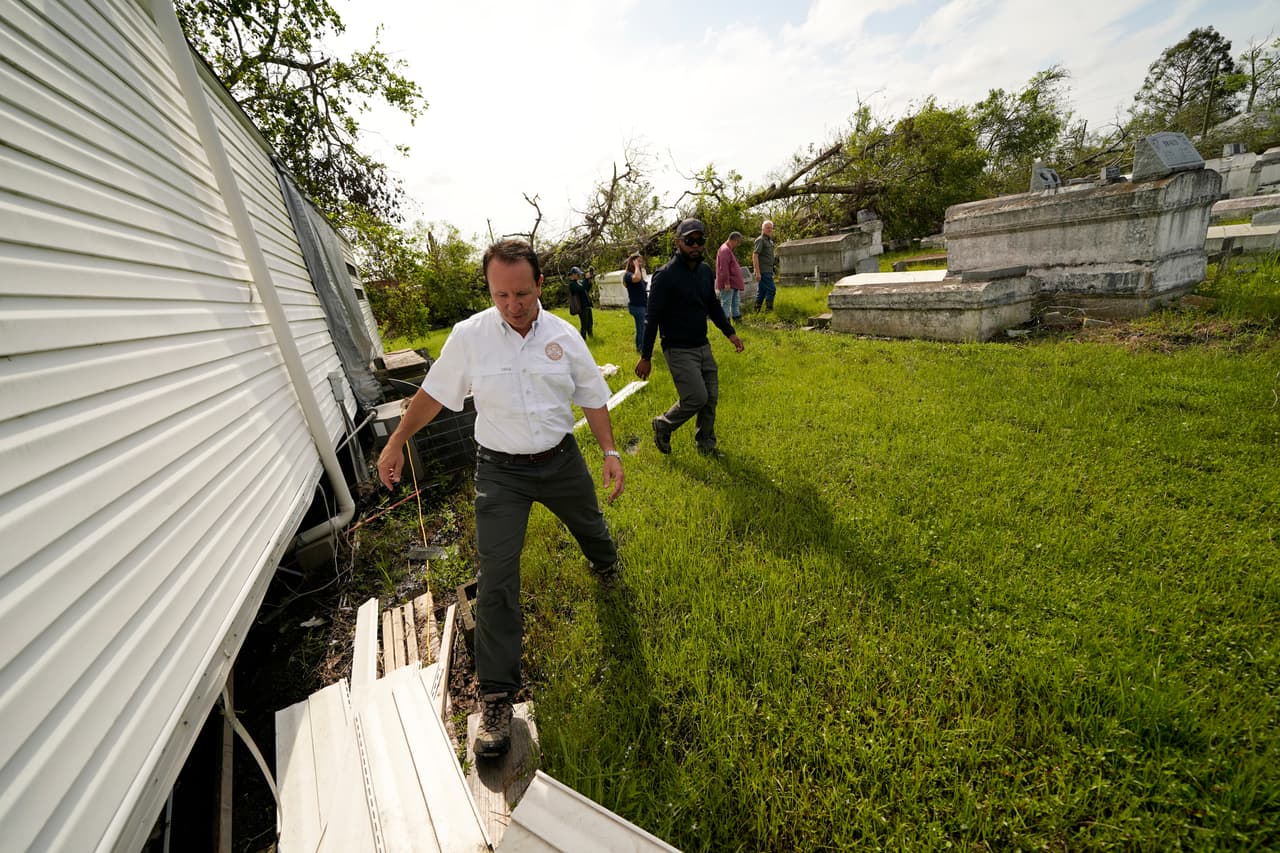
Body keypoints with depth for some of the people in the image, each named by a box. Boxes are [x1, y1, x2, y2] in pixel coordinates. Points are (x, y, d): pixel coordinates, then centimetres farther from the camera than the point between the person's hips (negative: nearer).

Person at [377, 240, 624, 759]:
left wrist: (610, 452, -2)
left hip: (561, 459, 3)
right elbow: (433, 393, 2)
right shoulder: (469, 336, -11)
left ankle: (604, 562, 65)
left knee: (590, 526, 26)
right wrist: (396, 442, 8)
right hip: (500, 471, -2)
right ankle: (497, 697, 12)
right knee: (496, 581, -4)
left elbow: (592, 398, 2)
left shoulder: (563, 335, -6)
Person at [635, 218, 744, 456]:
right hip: (678, 350, -7)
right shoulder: (665, 275, -13)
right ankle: (663, 425, 14)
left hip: (703, 346, 7)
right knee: (697, 397, -12)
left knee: (711, 397, 8)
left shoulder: (705, 272, 9)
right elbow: (652, 318, -14)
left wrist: (730, 332, 12)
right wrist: (645, 357, -14)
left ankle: (706, 442, 26)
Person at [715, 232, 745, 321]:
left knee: (736, 302, 17)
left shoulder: (729, 250, 18)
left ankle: (736, 317, 27)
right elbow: (724, 268, -22)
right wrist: (726, 282, -23)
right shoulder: (725, 250, -16)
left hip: (734, 283, 11)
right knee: (726, 303, -5)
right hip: (728, 284, -11)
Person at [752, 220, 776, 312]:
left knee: (761, 292, 9)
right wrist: (757, 272, -23)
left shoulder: (770, 241, 21)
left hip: (768, 271, 9)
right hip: (763, 271, -9)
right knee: (771, 290, -12)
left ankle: (756, 311, 11)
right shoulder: (760, 240, -8)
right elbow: (755, 255, -16)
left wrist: (772, 272, 19)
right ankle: (769, 310, -9)